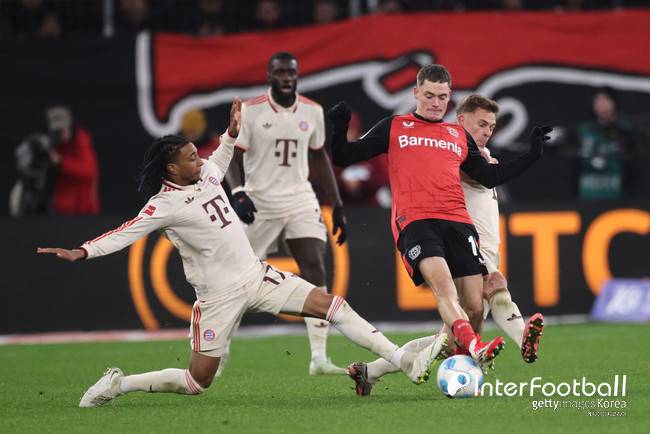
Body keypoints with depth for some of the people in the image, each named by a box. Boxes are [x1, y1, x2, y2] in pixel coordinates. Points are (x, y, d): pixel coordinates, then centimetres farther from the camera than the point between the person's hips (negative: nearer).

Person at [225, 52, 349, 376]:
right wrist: (237, 192, -25)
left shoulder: (312, 112, 5)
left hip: (300, 200, 3)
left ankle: (319, 358, -13)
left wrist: (337, 206, 12)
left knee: (315, 270, -13)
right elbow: (232, 157, -6)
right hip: (259, 203, -3)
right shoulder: (250, 111, -7)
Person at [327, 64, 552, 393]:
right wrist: (339, 128, -6)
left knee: (474, 303, -10)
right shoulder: (394, 128, 17)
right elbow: (344, 157, 14)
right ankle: (474, 347, -50)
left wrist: (531, 155, 21)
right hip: (414, 221, -4)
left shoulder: (459, 136, 25)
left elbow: (489, 177, 29)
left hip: (457, 222, 4)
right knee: (441, 280, -31)